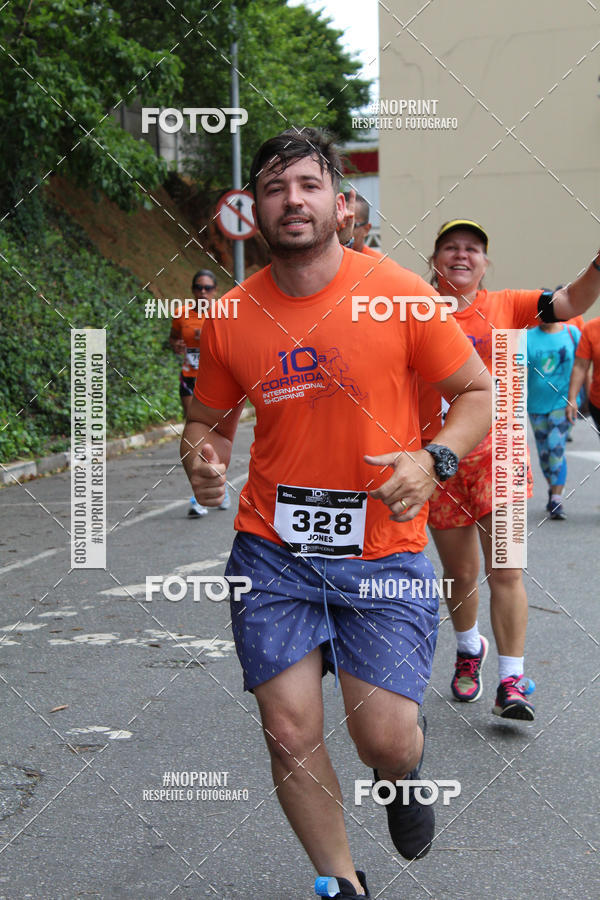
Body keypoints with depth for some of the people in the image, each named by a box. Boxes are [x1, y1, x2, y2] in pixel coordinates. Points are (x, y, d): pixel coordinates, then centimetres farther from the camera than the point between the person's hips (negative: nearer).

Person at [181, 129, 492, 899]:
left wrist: (433, 460, -16)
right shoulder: (231, 316, 0)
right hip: (272, 551, 2)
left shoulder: (398, 294, -7)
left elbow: (477, 392, 2)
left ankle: (405, 774, 36)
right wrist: (201, 460, -9)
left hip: (383, 551, -2)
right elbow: (208, 419, 14)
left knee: (384, 743, -5)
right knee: (290, 734, 0)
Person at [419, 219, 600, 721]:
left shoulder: (504, 307, 2)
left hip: (496, 456, -1)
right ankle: (469, 649, 40)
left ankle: (512, 681, -4)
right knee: (461, 573, 12)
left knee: (505, 570, -8)